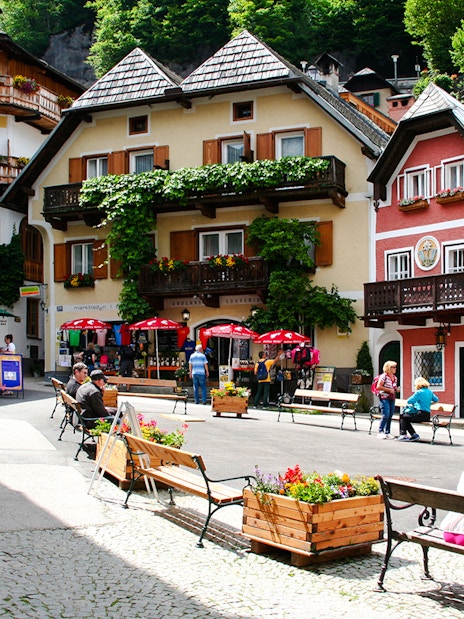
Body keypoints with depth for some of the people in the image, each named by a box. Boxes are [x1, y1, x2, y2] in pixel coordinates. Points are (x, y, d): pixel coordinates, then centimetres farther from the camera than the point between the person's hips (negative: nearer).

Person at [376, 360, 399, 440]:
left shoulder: (395, 378, 14)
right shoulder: (384, 376, -10)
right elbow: (378, 386, -14)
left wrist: (396, 389, 4)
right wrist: (389, 390, -16)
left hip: (392, 398, 7)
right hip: (384, 398, -7)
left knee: (390, 416, 6)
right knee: (385, 415, -13)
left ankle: (387, 432, 13)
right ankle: (380, 432, -6)